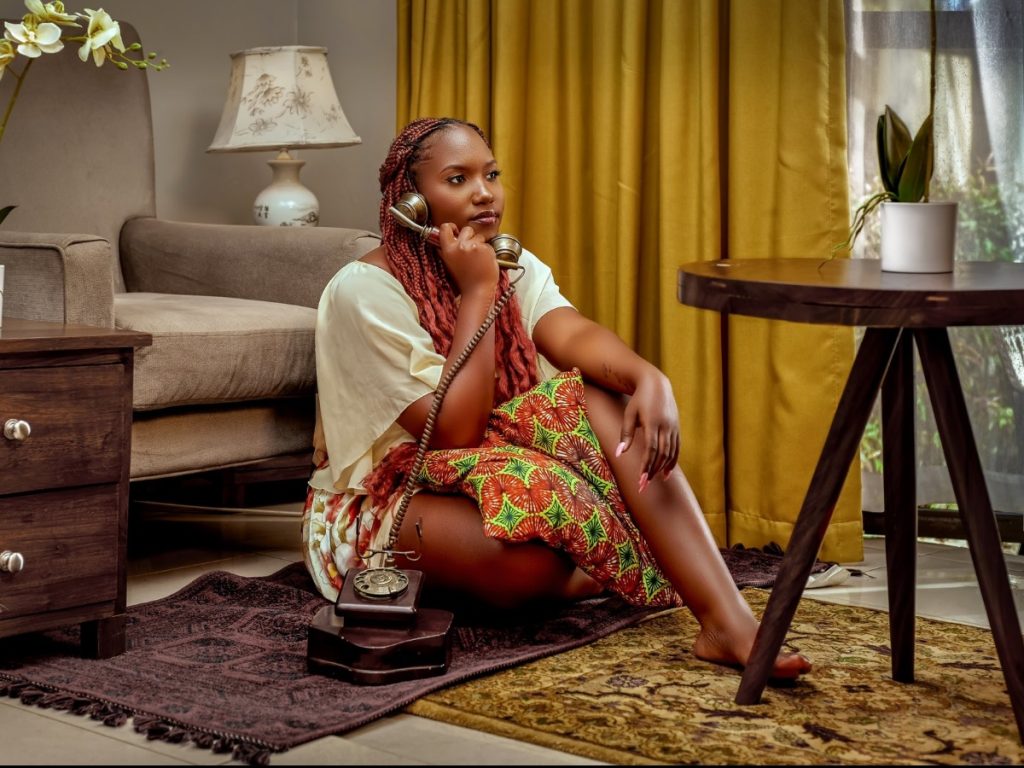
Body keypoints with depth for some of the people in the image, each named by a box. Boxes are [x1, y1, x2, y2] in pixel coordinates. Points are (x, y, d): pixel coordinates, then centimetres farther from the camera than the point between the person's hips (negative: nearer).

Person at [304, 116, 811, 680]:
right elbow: (454, 432, -23)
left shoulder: (515, 268, 4)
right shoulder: (364, 289, -16)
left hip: (488, 474, 7)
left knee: (608, 400, -21)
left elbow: (573, 335, -18)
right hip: (378, 504, -6)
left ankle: (726, 618, -30)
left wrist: (649, 378, -39)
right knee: (527, 559, -39)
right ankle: (624, 571, -4)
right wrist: (477, 291, -22)